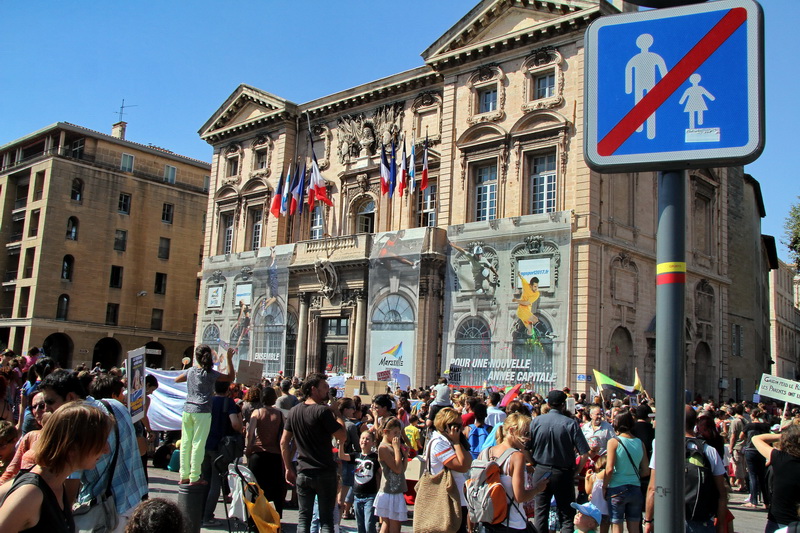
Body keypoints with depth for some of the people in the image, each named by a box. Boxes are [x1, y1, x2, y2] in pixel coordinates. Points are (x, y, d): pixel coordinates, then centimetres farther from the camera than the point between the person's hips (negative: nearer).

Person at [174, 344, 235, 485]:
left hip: (187, 410, 6)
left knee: (185, 443, 9)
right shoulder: (210, 373, -7)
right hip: (202, 412, -5)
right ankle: (194, 477, 1)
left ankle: (184, 476, 15)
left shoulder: (191, 371, 8)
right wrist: (229, 359, 0)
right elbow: (231, 377, -1)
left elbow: (176, 380, 26)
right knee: (198, 444, -2)